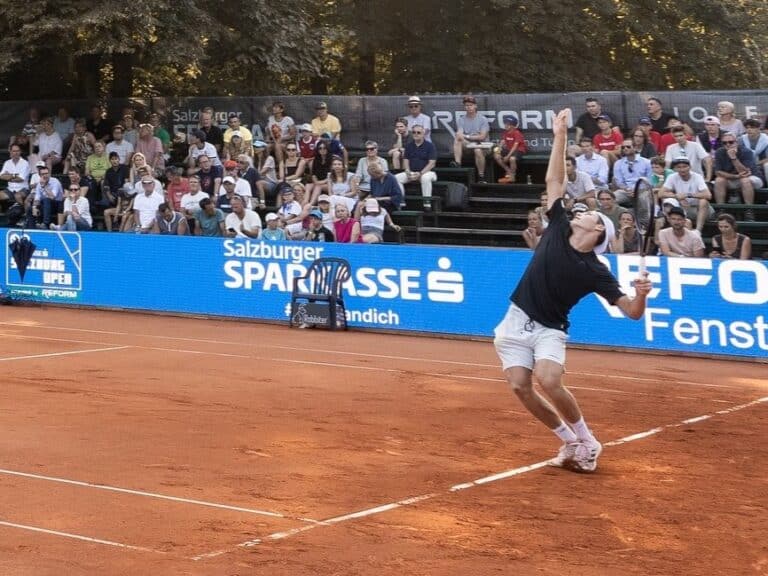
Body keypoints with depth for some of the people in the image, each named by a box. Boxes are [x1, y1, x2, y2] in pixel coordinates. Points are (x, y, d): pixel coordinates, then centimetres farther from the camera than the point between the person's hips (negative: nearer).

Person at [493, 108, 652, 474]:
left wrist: (642, 294, -34)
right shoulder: (558, 229, -1)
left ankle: (586, 441, -5)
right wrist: (560, 136, 1)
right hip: (516, 321, 4)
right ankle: (570, 441, 13)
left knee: (549, 381, -27)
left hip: (549, 330, -4)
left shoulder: (594, 271, -10)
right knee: (520, 386, -5)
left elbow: (631, 312, -12)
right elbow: (554, 181, 3)